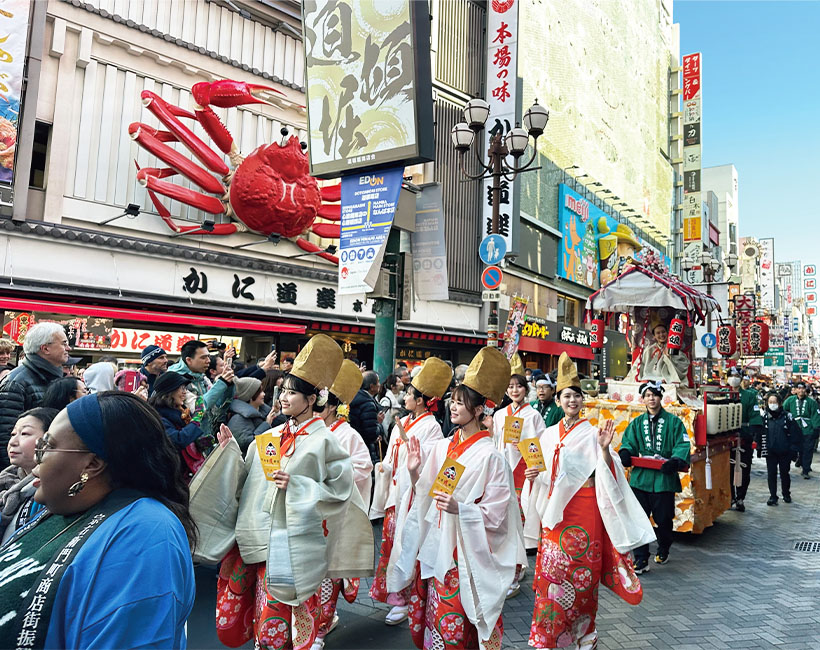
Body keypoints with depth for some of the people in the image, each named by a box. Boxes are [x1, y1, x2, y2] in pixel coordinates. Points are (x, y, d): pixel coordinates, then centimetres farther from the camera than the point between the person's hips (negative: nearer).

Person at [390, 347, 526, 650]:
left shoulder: (490, 456, -13)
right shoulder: (441, 446, 5)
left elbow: (495, 512, -12)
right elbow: (425, 497, 10)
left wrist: (459, 508, -26)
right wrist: (414, 473, -8)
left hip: (463, 550, -6)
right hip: (432, 543, 6)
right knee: (424, 618, 16)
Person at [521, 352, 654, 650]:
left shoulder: (592, 433, -4)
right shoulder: (549, 434, 8)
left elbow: (606, 474, -10)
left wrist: (604, 448, -25)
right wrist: (535, 476, -4)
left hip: (584, 508, -3)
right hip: (555, 508, 4)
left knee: (582, 570, 4)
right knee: (550, 569, 6)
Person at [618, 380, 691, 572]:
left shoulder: (673, 422, 2)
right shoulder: (637, 423, 13)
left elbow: (682, 445, -5)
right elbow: (629, 442, 10)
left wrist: (676, 460, -22)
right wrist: (625, 452, -12)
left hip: (664, 478, -2)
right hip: (640, 477, 2)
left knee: (663, 519, 10)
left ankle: (663, 550, 37)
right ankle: (641, 559, 6)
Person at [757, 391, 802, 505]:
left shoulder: (787, 416, -6)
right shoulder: (764, 417, -1)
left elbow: (796, 434, -4)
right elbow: (759, 434, 3)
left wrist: (794, 450, -8)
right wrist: (760, 448, -1)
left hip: (785, 452, -1)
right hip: (770, 452, 1)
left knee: (784, 473, 13)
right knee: (771, 474, 3)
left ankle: (786, 494, 31)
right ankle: (773, 496, 12)